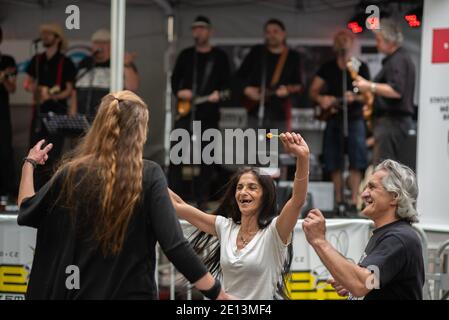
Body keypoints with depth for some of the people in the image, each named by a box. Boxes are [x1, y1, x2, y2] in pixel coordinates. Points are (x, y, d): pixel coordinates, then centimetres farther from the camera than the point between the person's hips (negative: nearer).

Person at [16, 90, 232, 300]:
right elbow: (174, 246, -17)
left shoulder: (73, 174, -4)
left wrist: (30, 163, 27)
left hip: (82, 294, 2)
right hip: (134, 293, -2)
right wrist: (217, 294, -13)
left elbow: (27, 213, 11)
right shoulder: (149, 176, -10)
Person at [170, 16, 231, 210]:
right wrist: (179, 92, -6)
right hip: (185, 112, 1)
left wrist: (219, 94, -16)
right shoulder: (186, 55, 12)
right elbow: (175, 79, 15)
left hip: (209, 114, -1)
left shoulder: (219, 57, 6)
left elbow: (227, 83, 4)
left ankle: (202, 199, 9)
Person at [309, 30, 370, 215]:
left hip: (354, 118, -3)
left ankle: (353, 201, -12)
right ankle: (339, 200, 11)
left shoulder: (360, 67, 3)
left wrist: (355, 97, -21)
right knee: (334, 164, 3)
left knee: (355, 163, -11)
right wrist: (321, 99, -12)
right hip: (333, 118, 3)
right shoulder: (327, 68, 11)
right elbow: (313, 91, 10)